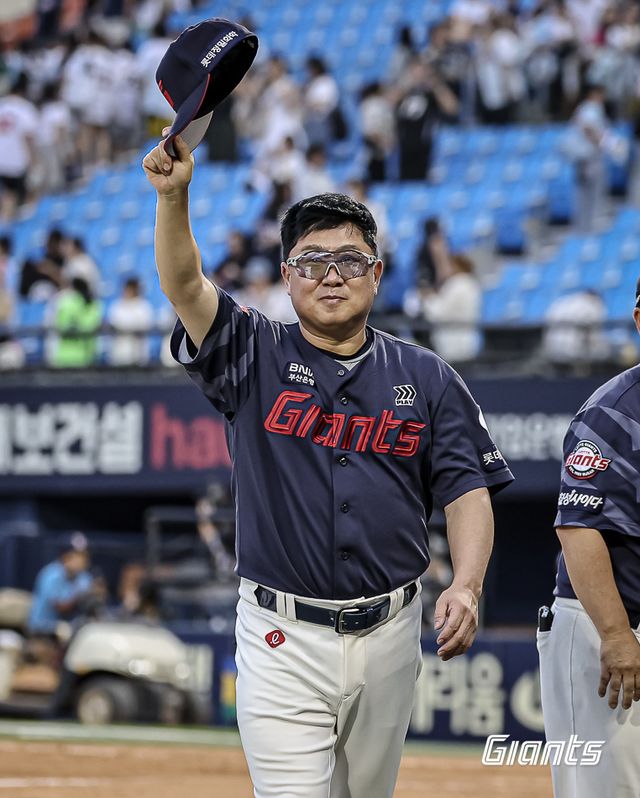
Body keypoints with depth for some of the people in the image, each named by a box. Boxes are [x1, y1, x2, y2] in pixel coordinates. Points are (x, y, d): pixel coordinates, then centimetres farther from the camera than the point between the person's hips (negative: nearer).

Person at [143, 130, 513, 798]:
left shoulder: (425, 378, 7)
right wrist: (173, 195, -31)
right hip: (282, 638, -2)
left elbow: (467, 490, 3)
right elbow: (184, 285, -13)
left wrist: (466, 585, -15)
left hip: (388, 636, 2)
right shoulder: (255, 357, 3)